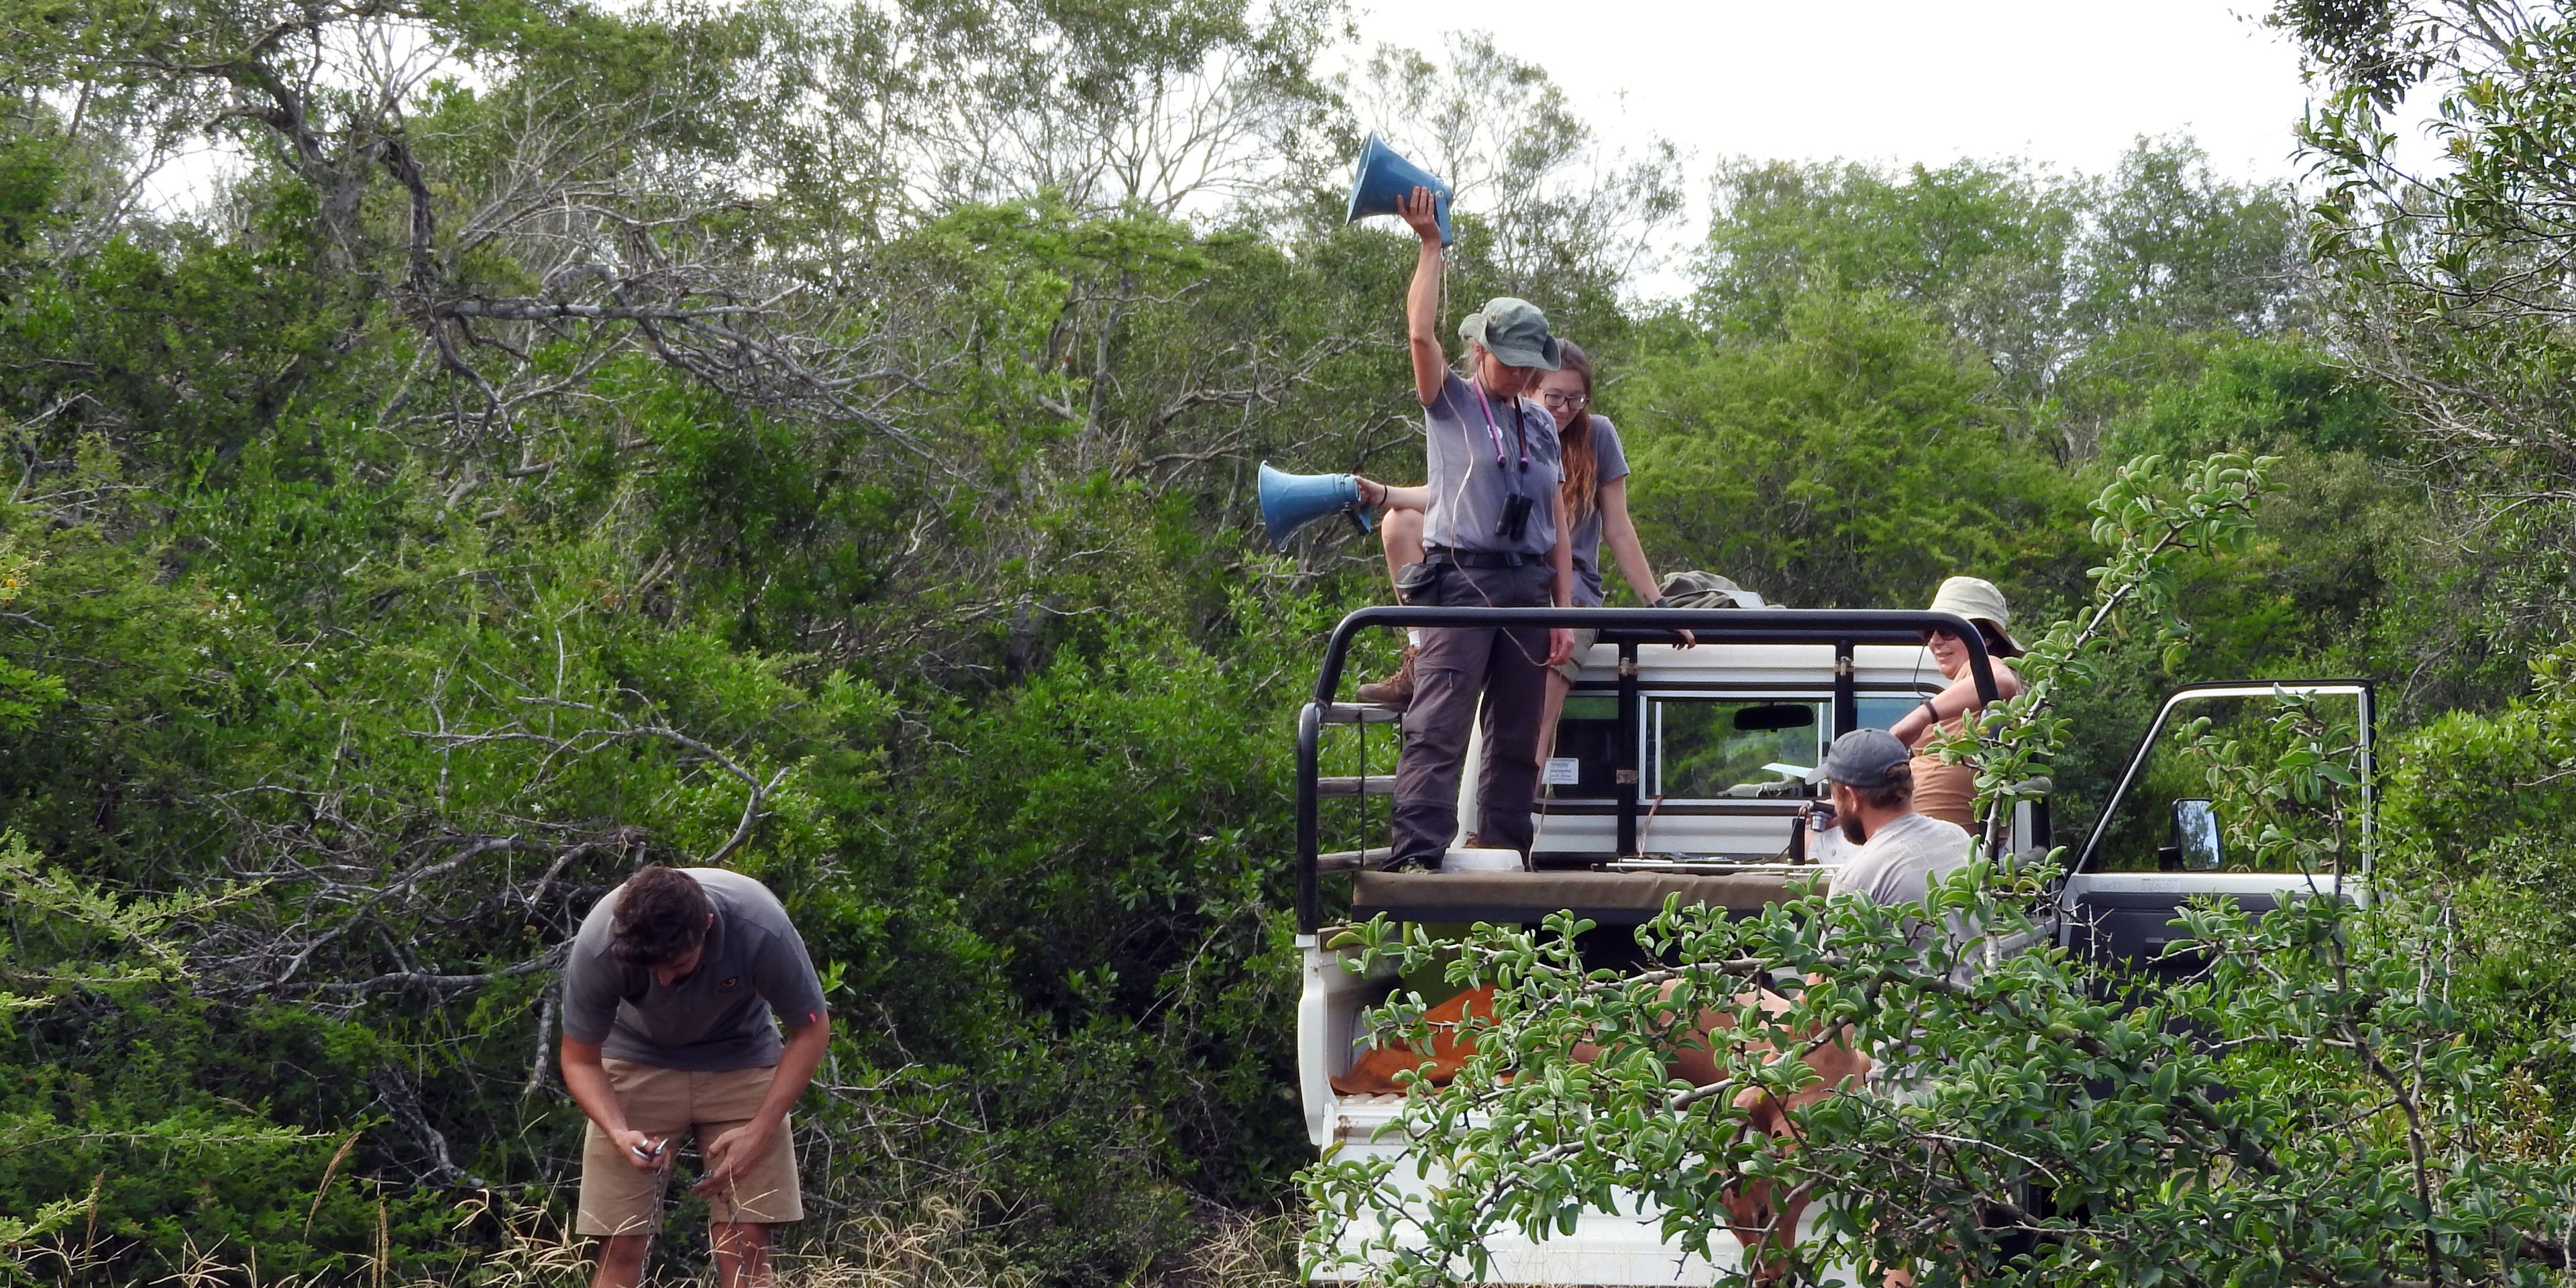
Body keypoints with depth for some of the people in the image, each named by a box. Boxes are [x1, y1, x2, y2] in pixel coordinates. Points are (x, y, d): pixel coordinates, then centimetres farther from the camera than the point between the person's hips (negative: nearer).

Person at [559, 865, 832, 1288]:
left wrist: (759, 1132, -22)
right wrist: (619, 1133, -32)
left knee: (746, 1246, -10)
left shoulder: (761, 931, -32)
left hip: (739, 1061, 0)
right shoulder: (598, 947, -30)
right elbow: (580, 1060, -14)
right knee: (619, 1247, -9)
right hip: (636, 1060, 0)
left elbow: (810, 1031, -15)